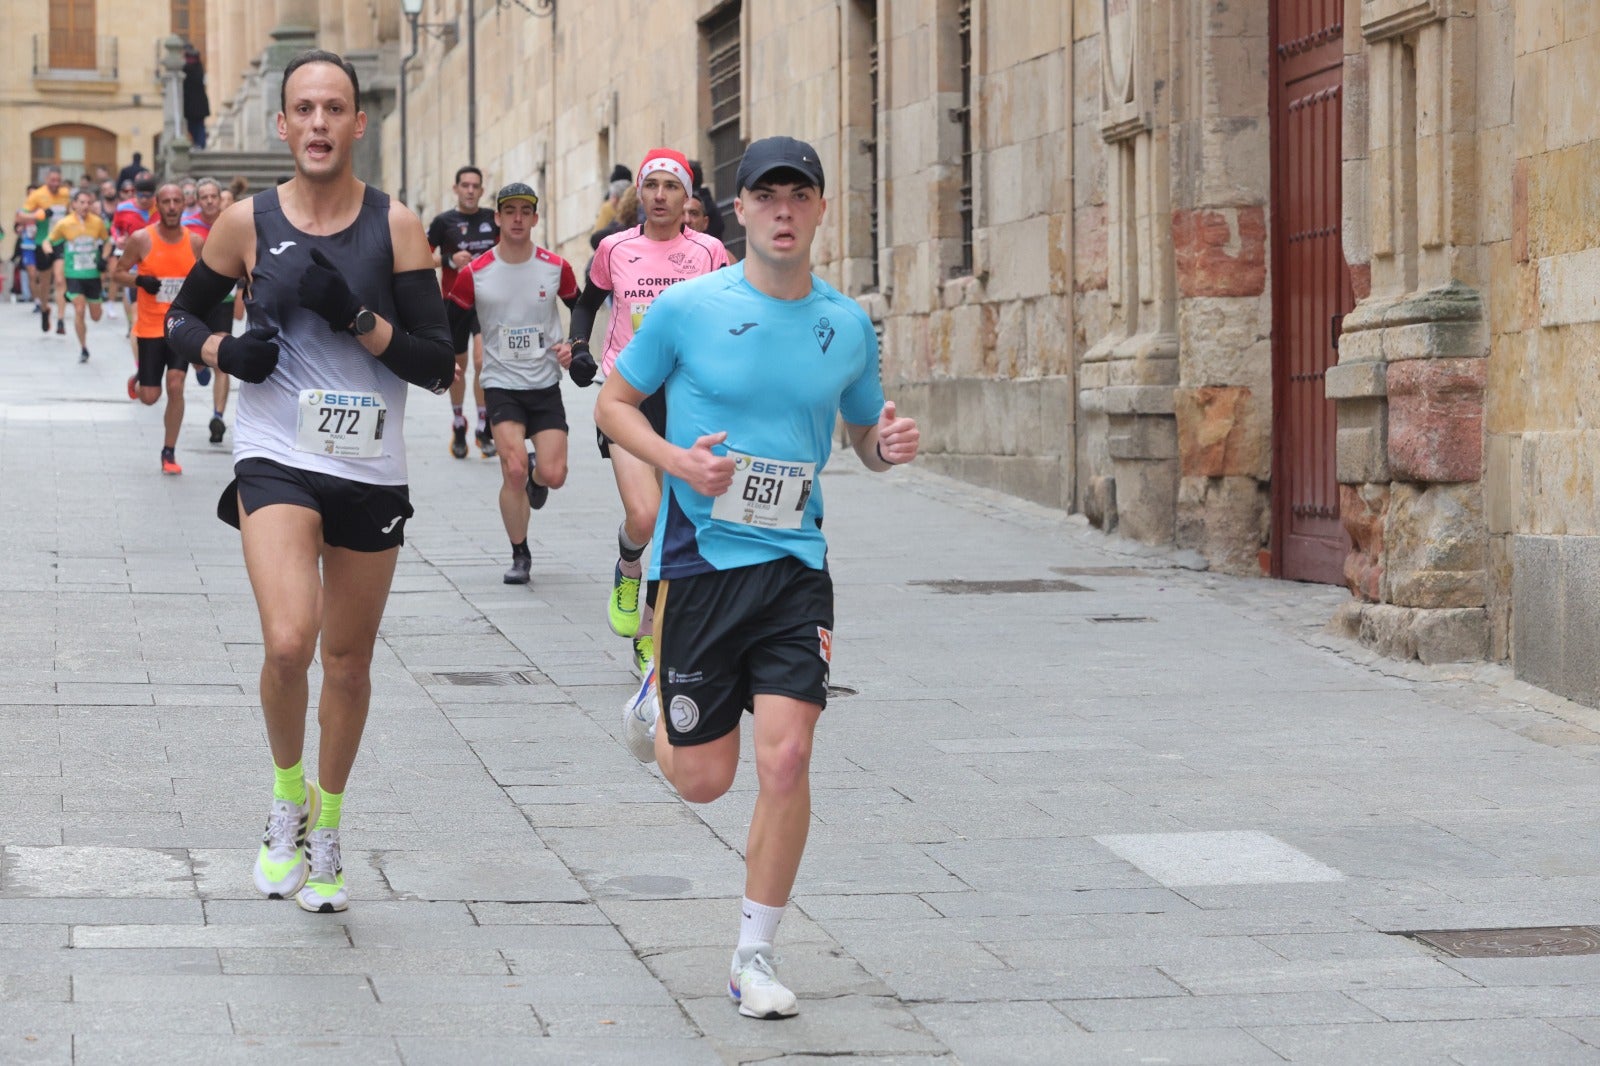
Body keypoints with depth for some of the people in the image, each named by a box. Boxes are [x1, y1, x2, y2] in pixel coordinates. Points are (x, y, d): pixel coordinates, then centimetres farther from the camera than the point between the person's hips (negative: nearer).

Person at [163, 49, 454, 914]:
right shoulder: (249, 223, -1)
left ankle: (325, 827, 33)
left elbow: (437, 366, -5)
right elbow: (181, 318, 13)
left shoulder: (394, 226, -2)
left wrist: (355, 315, -19)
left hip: (372, 474, 2)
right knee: (288, 643, -23)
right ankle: (287, 796, 3)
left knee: (349, 661, 12)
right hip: (277, 460, -2)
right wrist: (223, 351, -8)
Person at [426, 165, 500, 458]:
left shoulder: (492, 218, 4)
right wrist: (449, 260, -16)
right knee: (457, 366, 11)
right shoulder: (443, 221, -2)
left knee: (483, 360, -17)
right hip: (454, 300, 0)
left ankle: (484, 428, -8)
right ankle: (458, 425, 32)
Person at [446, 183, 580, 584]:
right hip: (501, 383, -1)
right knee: (514, 470, -18)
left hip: (546, 384, 1)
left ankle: (535, 477, 34)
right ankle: (519, 555, 2)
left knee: (554, 475, -7)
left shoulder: (556, 268, -2)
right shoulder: (474, 273, -6)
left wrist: (573, 346, -4)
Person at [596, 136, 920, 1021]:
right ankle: (656, 702, 41)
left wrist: (888, 444, -7)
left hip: (795, 564, 2)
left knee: (786, 757, -12)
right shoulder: (688, 307, -6)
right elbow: (612, 404, 4)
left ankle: (755, 956, 3)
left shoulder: (846, 324, 4)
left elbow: (863, 435, 18)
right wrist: (676, 459, -15)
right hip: (701, 558, -2)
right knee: (704, 779, 4)